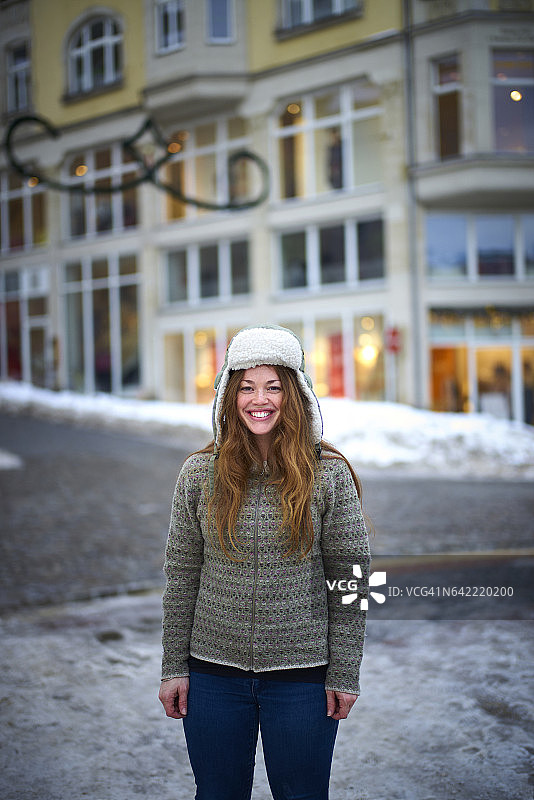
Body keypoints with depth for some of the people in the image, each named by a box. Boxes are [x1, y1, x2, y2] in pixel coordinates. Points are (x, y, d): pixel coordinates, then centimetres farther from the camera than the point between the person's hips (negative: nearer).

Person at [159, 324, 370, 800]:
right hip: (214, 675, 2)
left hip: (302, 678, -1)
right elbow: (182, 574, 4)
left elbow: (351, 576, -2)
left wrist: (345, 673, -3)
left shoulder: (329, 474, -5)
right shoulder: (200, 474, 0)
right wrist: (174, 667, 4)